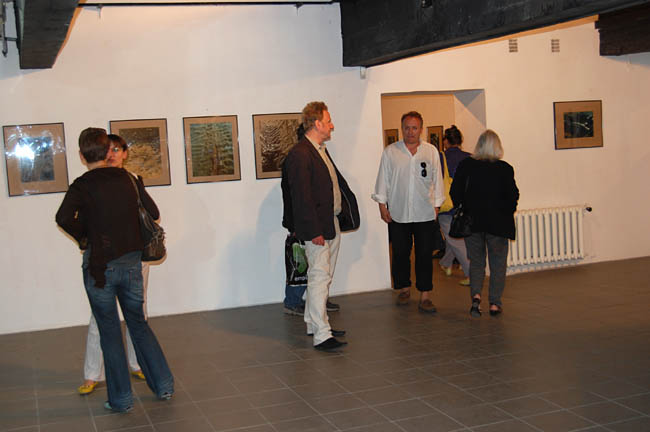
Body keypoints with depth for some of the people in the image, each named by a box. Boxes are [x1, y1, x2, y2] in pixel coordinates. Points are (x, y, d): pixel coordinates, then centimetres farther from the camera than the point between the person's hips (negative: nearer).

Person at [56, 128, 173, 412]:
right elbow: (153, 212, 6)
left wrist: (82, 236, -6)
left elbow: (64, 218, -25)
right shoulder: (128, 179, 3)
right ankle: (164, 385, 21)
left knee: (110, 332, 8)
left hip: (99, 267, -4)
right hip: (131, 262, 4)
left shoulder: (82, 186, -9)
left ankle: (121, 399, 15)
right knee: (139, 324, 19)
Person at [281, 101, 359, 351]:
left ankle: (313, 322, 28)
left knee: (324, 277, 16)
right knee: (319, 277, -7)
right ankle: (321, 335, -4)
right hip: (317, 228, -10)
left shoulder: (321, 150, 15)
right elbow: (301, 197, -21)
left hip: (332, 224, 10)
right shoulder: (299, 154, -16)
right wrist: (314, 231, -22)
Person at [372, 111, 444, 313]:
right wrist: (382, 206, 2)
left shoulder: (431, 151, 6)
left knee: (425, 256, -1)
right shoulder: (390, 152, 4)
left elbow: (437, 181, 9)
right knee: (400, 254, 9)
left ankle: (425, 296, 4)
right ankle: (404, 289, 26)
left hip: (425, 214, 0)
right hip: (398, 213, 0)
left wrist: (436, 207, 6)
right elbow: (383, 181, 7)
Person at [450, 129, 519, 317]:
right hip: (498, 223, -1)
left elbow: (455, 192, -1)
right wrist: (506, 213, 8)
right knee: (497, 263, 11)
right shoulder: (505, 168, -8)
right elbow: (512, 195, -8)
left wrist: (463, 210, 12)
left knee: (476, 261, 14)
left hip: (472, 221, 2)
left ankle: (475, 295, -7)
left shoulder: (466, 165, -3)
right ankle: (494, 303, 9)